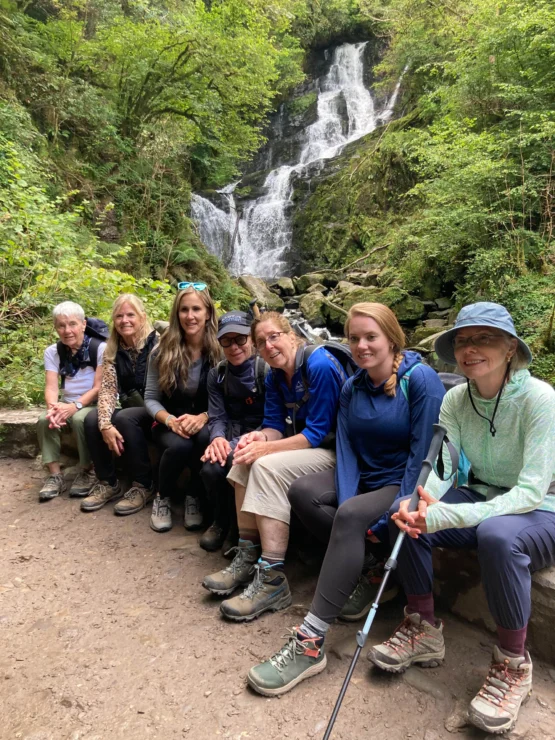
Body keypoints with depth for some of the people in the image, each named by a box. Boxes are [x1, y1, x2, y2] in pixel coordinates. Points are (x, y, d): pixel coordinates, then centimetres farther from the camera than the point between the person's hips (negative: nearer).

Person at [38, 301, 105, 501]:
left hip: (96, 403, -4)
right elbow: (51, 387, -7)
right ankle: (55, 476, -14)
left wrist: (75, 406, -31)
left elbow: (99, 387, -16)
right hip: (68, 404, 4)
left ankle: (87, 471, -14)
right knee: (44, 419, -23)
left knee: (80, 419, -34)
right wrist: (53, 407, -30)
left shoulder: (100, 348, -13)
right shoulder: (52, 352, 1)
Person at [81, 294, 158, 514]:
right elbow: (107, 389, -6)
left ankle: (143, 485, -16)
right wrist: (106, 424, -23)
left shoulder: (156, 343, -13)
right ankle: (107, 483, -3)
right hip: (129, 408, 5)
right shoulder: (112, 350, 2)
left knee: (125, 418, -32)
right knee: (92, 420, -19)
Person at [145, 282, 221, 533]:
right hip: (170, 425, 1)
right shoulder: (163, 350, -4)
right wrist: (170, 420, -20)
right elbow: (150, 398, -1)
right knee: (179, 445, -34)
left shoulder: (220, 350, -7)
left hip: (205, 423, 0)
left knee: (205, 437, -36)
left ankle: (194, 497, -7)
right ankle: (163, 498, 0)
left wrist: (203, 417, -26)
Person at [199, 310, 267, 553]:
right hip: (232, 435, 4)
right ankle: (222, 521, 8)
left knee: (237, 461, -34)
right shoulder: (216, 374, 7)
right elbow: (217, 417, 0)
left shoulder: (268, 369, -10)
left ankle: (239, 528, -5)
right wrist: (217, 438, -23)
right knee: (210, 468, -27)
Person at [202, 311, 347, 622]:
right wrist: (261, 437, -18)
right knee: (246, 459, -7)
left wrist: (266, 448, -25)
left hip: (336, 451, -9)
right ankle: (248, 556, -1)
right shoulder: (275, 376, 6)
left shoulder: (320, 366, -20)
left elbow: (318, 432, -22)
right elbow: (277, 426, 6)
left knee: (268, 466, -27)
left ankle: (273, 581, -23)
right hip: (310, 445, 9)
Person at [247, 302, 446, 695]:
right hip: (365, 478, 7)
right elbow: (346, 449, -2)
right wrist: (345, 500, -18)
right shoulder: (352, 387, 5)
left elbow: (423, 452, -18)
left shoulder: (421, 379, -15)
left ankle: (310, 643, -29)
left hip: (405, 485, -6)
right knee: (303, 491, -18)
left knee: (352, 516, -34)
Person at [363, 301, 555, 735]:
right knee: (406, 512, -20)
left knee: (498, 534, -38)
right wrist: (418, 502, -35)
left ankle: (513, 665, -13)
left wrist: (446, 516, -40)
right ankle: (424, 630, -2)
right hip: (483, 499, 5)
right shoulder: (456, 399, -5)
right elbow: (438, 466, -10)